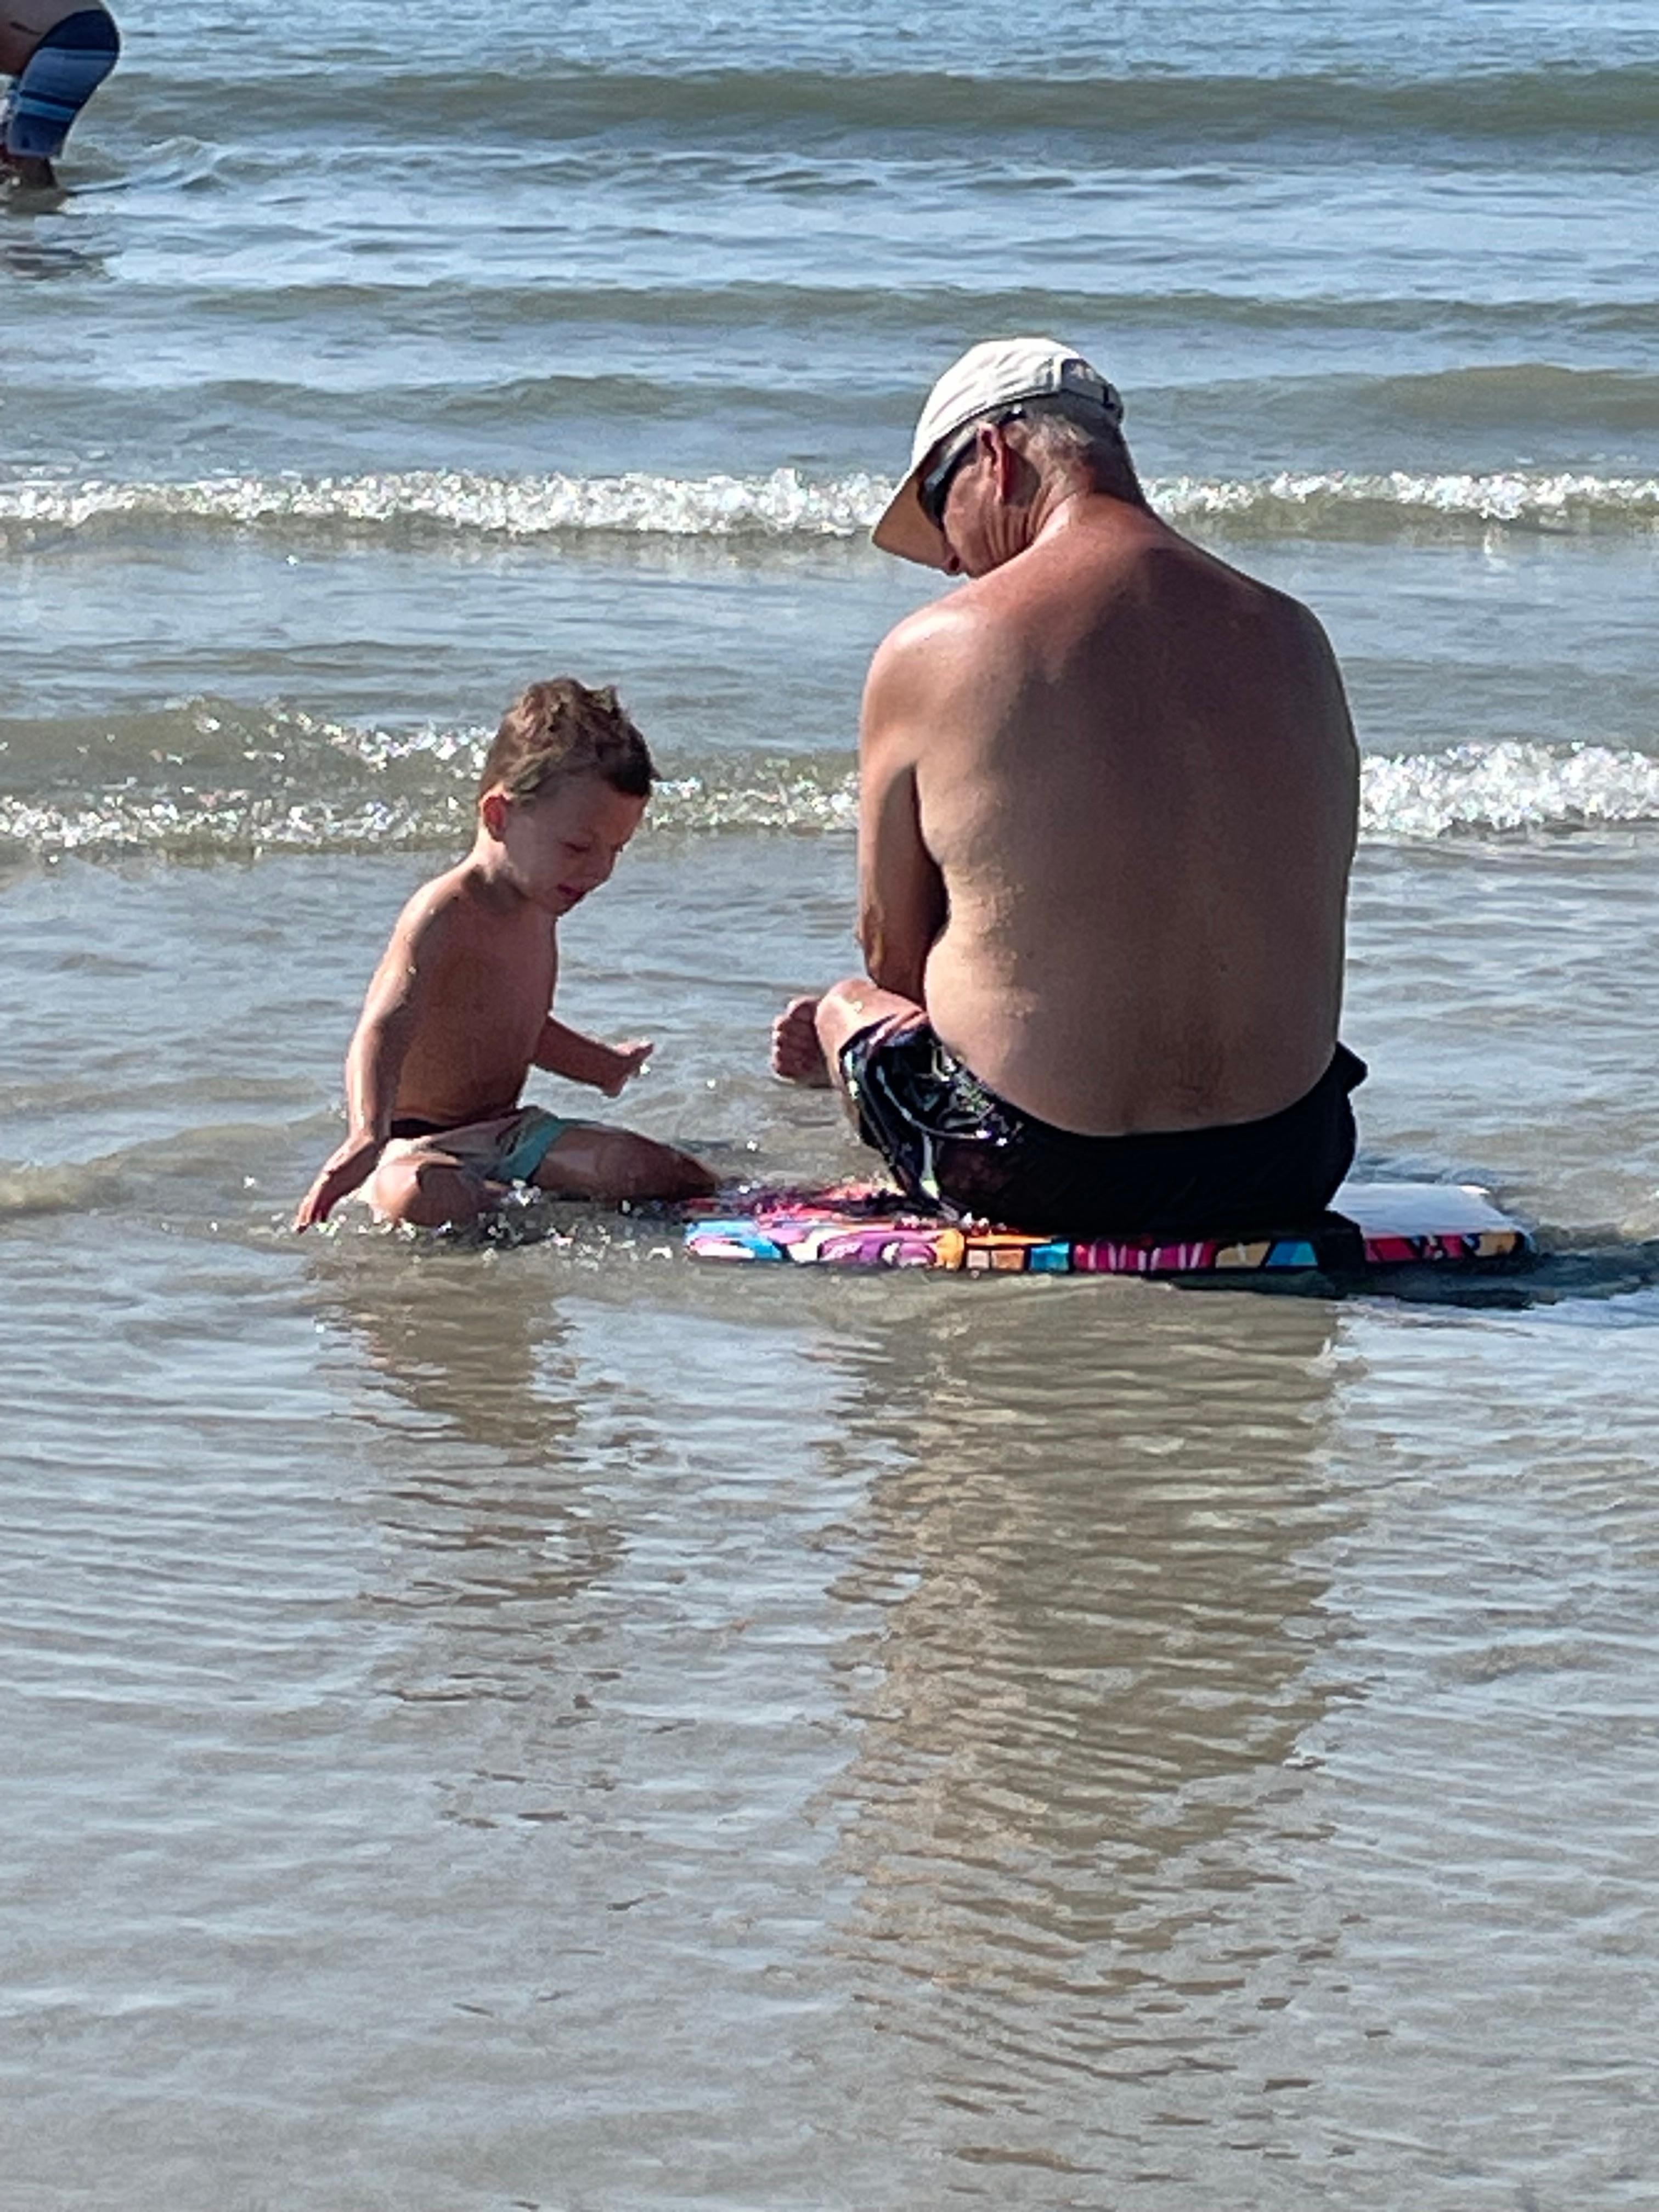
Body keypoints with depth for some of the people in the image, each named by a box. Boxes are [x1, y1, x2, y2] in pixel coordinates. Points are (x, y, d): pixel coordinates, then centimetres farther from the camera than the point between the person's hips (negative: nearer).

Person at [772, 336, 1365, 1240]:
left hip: (1046, 1180, -3)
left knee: (849, 1007, 30)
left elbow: (892, 951, 4)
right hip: (1288, 1171, 3)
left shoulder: (929, 653, -8)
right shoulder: (1293, 639, 4)